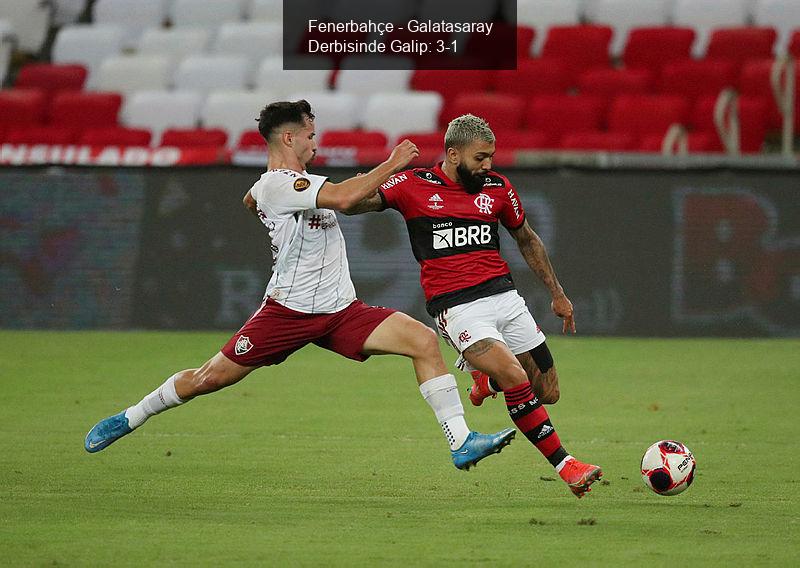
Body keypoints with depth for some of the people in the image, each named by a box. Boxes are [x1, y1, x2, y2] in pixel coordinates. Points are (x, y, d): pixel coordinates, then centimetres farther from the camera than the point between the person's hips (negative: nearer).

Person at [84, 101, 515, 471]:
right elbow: (343, 197, -30)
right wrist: (392, 165, -20)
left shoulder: (298, 181, 16)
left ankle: (460, 442, -13)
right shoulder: (276, 185, -15)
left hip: (341, 310, 8)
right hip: (289, 311, -8)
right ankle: (129, 419, 24)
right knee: (211, 377, 0)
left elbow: (251, 200, 39)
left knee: (424, 340, -11)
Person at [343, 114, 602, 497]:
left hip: (503, 295, 5)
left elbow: (526, 239, 23)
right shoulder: (414, 185, -1)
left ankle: (486, 378, 31)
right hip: (456, 307, -5)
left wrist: (557, 294, 24)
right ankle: (562, 463, -10)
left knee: (548, 392, 2)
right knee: (517, 379, -23)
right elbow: (355, 203, -3)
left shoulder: (498, 188, 10)